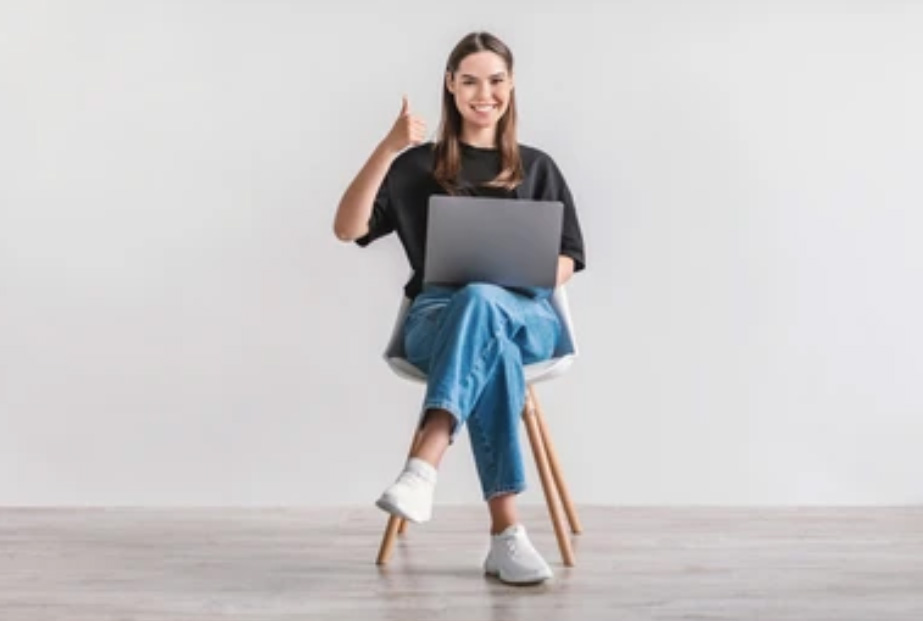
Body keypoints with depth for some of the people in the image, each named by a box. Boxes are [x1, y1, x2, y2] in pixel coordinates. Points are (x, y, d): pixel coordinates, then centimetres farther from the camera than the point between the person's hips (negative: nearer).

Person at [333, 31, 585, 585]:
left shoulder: (537, 168, 19)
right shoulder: (418, 164, 14)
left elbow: (568, 259, 14)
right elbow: (347, 229, 0)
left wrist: (524, 278, -10)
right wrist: (388, 150, -13)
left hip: (525, 318, 0)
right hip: (437, 318, 0)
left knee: (479, 301, -40)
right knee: (491, 350, -40)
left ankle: (423, 470, -55)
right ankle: (506, 533, -48)